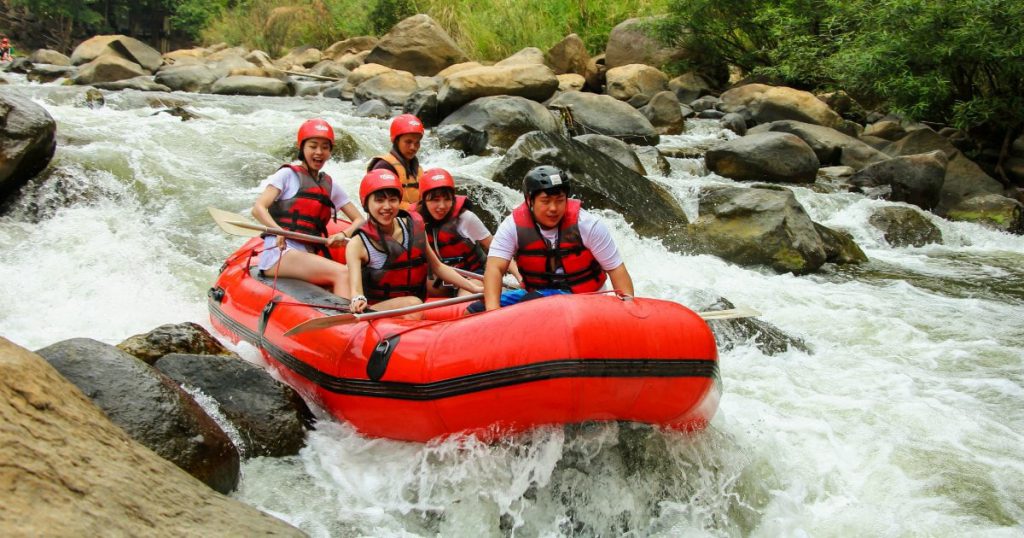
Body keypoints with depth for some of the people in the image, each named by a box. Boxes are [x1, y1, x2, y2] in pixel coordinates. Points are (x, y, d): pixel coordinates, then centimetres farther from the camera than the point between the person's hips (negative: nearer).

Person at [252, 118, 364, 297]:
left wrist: (344, 235, -5)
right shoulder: (288, 174, 5)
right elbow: (258, 208, -7)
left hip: (310, 256, 6)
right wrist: (278, 231, -27)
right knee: (342, 273, -28)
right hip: (280, 253, -5)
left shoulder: (330, 185, 20)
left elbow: (359, 220, 19)